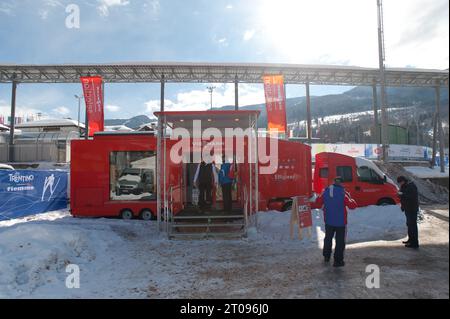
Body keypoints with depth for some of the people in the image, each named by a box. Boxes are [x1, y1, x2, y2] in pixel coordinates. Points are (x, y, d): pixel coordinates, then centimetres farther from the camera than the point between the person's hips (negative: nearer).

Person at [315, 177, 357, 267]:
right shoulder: (343, 194, -17)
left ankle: (326, 256, 36)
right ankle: (338, 261, 10)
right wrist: (350, 199, 3)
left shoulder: (325, 192, -3)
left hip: (328, 221, 4)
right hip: (340, 222, -4)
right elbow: (352, 205, -15)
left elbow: (318, 201, 9)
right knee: (340, 241, 7)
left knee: (328, 238, 22)